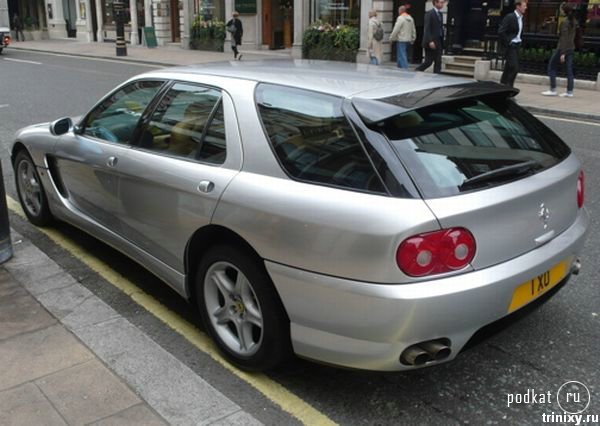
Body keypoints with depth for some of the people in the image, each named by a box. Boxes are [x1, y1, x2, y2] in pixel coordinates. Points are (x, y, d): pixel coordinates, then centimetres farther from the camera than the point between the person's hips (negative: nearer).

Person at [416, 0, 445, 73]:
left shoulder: (440, 13, 15)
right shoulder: (429, 14, -9)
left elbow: (441, 28, 17)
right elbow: (427, 29, -16)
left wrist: (442, 41, 11)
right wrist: (430, 41, -24)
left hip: (438, 43, 8)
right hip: (431, 43, -8)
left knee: (438, 62, 3)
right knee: (428, 62, -4)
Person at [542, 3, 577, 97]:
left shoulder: (565, 21, -15)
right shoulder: (574, 21, 9)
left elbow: (564, 38, -18)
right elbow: (573, 35, 14)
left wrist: (562, 53, -20)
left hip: (563, 48, -8)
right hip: (571, 48, 8)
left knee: (551, 67, 4)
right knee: (569, 69, 7)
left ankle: (553, 90, 2)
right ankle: (569, 91, 6)